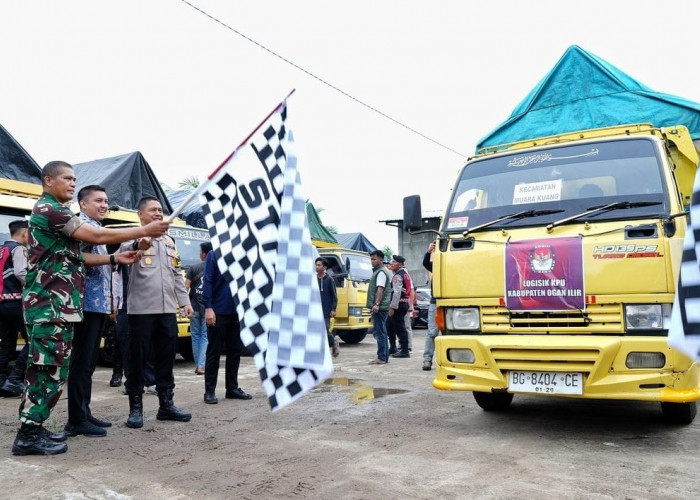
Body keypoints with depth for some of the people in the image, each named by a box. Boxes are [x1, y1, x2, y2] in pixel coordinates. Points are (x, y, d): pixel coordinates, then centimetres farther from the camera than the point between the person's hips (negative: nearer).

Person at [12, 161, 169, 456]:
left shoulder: (56, 212, 22)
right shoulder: (48, 209, -10)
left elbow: (73, 258, 19)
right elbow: (97, 236, -18)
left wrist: (115, 258, 9)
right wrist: (144, 231, -15)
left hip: (58, 305, 10)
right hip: (50, 305, -10)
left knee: (45, 369, 12)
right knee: (49, 370, -7)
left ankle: (32, 429, 20)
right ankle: (28, 435, 1)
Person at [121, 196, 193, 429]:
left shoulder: (169, 241, 17)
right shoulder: (134, 237, -3)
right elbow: (125, 249, -28)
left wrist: (184, 301, 13)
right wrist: (138, 245, -52)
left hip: (167, 310, 6)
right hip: (141, 310, -6)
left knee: (166, 358, 9)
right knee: (138, 359, 2)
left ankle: (166, 404, 18)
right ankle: (135, 408, 11)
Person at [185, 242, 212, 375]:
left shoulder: (194, 268, 0)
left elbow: (186, 287, -4)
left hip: (195, 307, 0)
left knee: (195, 336, 11)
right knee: (205, 336, 3)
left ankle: (197, 365, 16)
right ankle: (201, 366, -6)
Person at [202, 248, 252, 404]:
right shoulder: (214, 255, -3)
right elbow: (207, 282, -8)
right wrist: (208, 308, -15)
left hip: (237, 312, 5)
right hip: (218, 312, -5)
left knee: (235, 350, 10)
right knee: (214, 352, 3)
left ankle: (232, 388, 22)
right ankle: (209, 391, 11)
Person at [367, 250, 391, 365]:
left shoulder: (381, 272, -10)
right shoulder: (377, 271, 21)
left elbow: (380, 289, -20)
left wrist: (376, 304, -27)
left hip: (379, 308, -10)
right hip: (379, 308, 10)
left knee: (379, 333, -10)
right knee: (382, 333, 12)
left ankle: (381, 358, -9)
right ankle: (384, 357, 17)